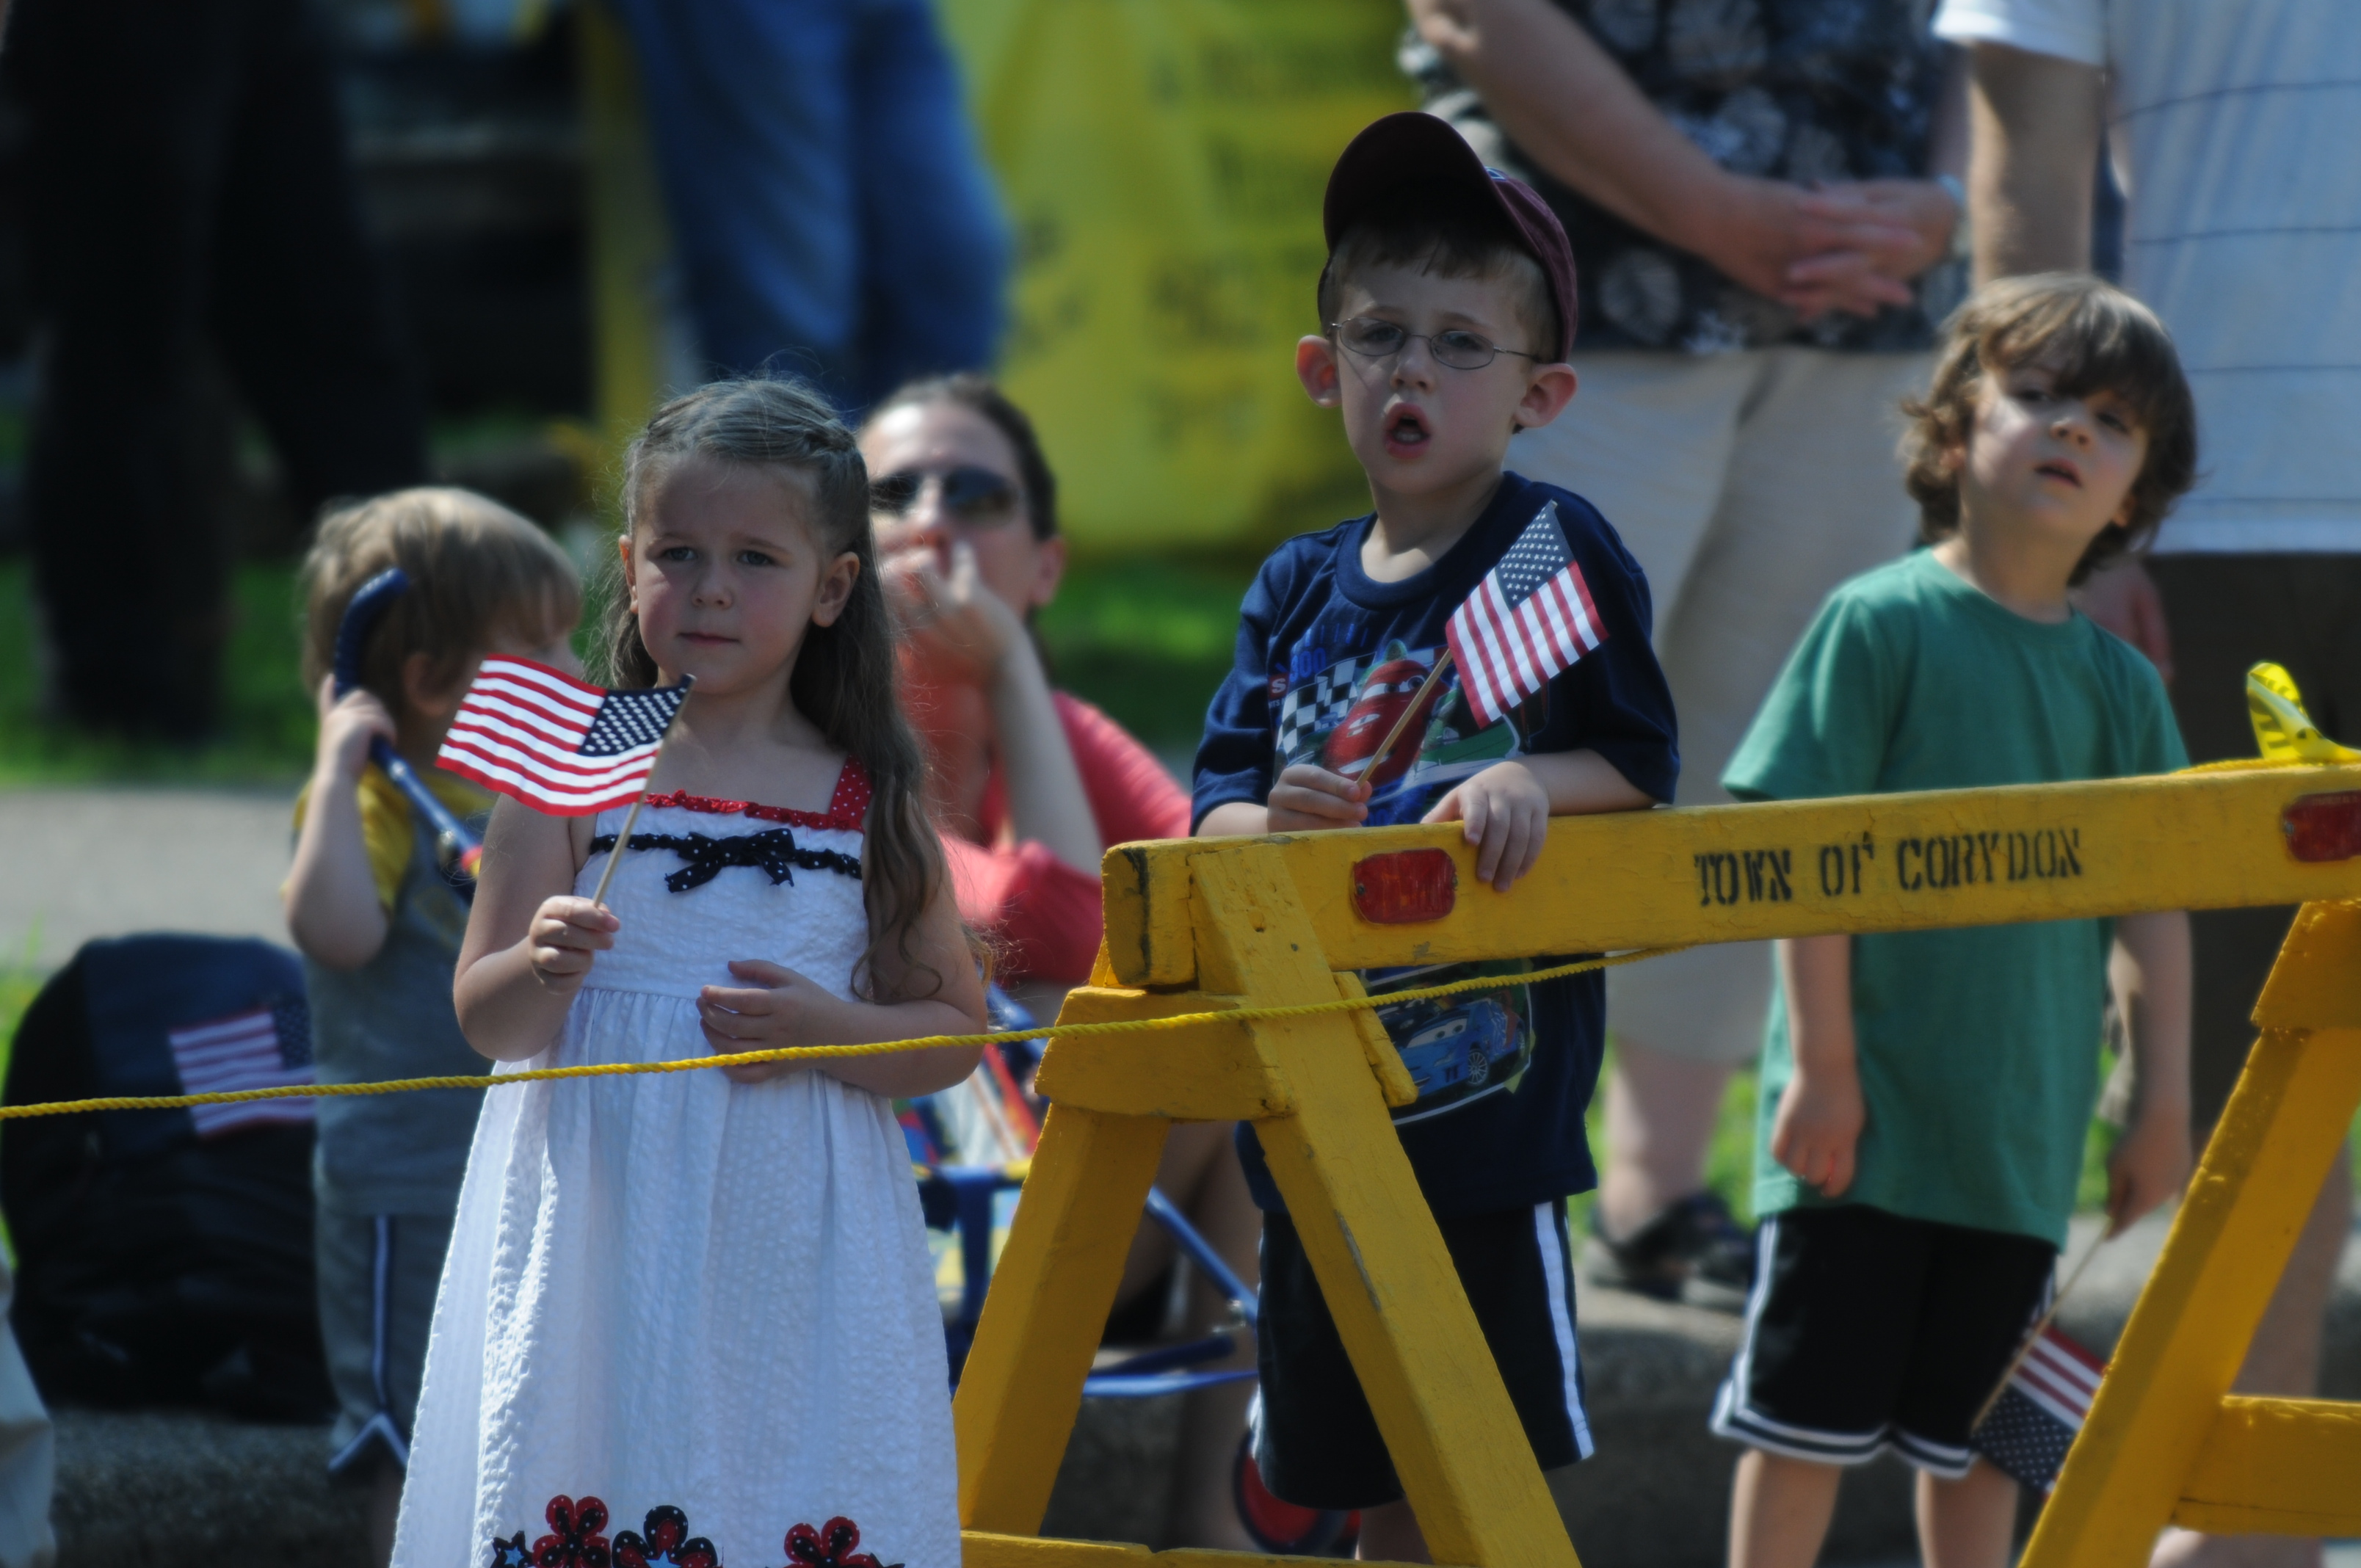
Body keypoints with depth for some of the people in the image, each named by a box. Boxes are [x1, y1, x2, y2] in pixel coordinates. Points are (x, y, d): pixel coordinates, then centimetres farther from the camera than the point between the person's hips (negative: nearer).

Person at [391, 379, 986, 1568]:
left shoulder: (869, 802, 5)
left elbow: (955, 1033, 8)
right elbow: (487, 1021, 1)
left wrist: (827, 1030, -10)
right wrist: (543, 969, -20)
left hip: (793, 1244, 1)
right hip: (604, 1234, -1)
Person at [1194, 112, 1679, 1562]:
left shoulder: (1557, 549, -3)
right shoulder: (1298, 592, 9)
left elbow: (1643, 764, -2)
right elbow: (1213, 813, 6)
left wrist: (1530, 786, -21)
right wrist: (1276, 823, -16)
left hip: (1493, 1103, -5)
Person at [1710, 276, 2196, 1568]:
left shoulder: (2120, 686, 8)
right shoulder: (1880, 624, -6)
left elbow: (2151, 906, 11)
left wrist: (2163, 1099, 6)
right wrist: (1823, 1061, -13)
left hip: (2025, 1131, 4)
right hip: (1866, 1122, -4)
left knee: (1976, 1436, 12)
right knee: (1809, 1416, 1)